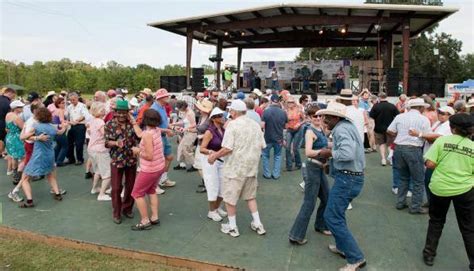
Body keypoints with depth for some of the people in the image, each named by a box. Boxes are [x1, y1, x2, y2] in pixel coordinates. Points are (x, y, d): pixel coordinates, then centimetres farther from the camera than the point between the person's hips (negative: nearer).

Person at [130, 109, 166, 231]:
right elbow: (141, 134, 17)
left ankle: (145, 221, 12)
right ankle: (154, 217, 29)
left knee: (137, 193, 8)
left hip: (150, 170, -8)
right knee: (151, 190, 25)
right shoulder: (157, 130, -2)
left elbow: (149, 156, -29)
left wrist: (138, 151, -13)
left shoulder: (147, 134, -26)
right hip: (159, 166, 8)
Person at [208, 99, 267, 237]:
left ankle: (232, 227, 20)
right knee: (250, 196, 21)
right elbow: (262, 146, 8)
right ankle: (257, 224, 23)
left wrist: (214, 156, -6)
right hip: (251, 166, 7)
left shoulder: (232, 124, -14)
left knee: (230, 197, 10)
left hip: (235, 167, -6)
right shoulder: (256, 125, 5)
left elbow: (227, 148, -19)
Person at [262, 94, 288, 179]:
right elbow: (285, 126, 3)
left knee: (265, 155, 17)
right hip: (279, 138, 2)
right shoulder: (283, 112, -8)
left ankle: (267, 174, 18)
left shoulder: (266, 111, -15)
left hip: (268, 138, -1)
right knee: (277, 156, 18)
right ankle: (276, 174, 18)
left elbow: (262, 125, -16)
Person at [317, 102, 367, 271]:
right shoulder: (347, 126, 12)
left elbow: (347, 154, -33)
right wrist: (331, 153, 6)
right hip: (354, 177, 11)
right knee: (337, 212, 25)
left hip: (347, 178, -11)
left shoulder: (341, 129, -18)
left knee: (332, 218, -4)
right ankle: (342, 246, 36)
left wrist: (330, 152, -17)